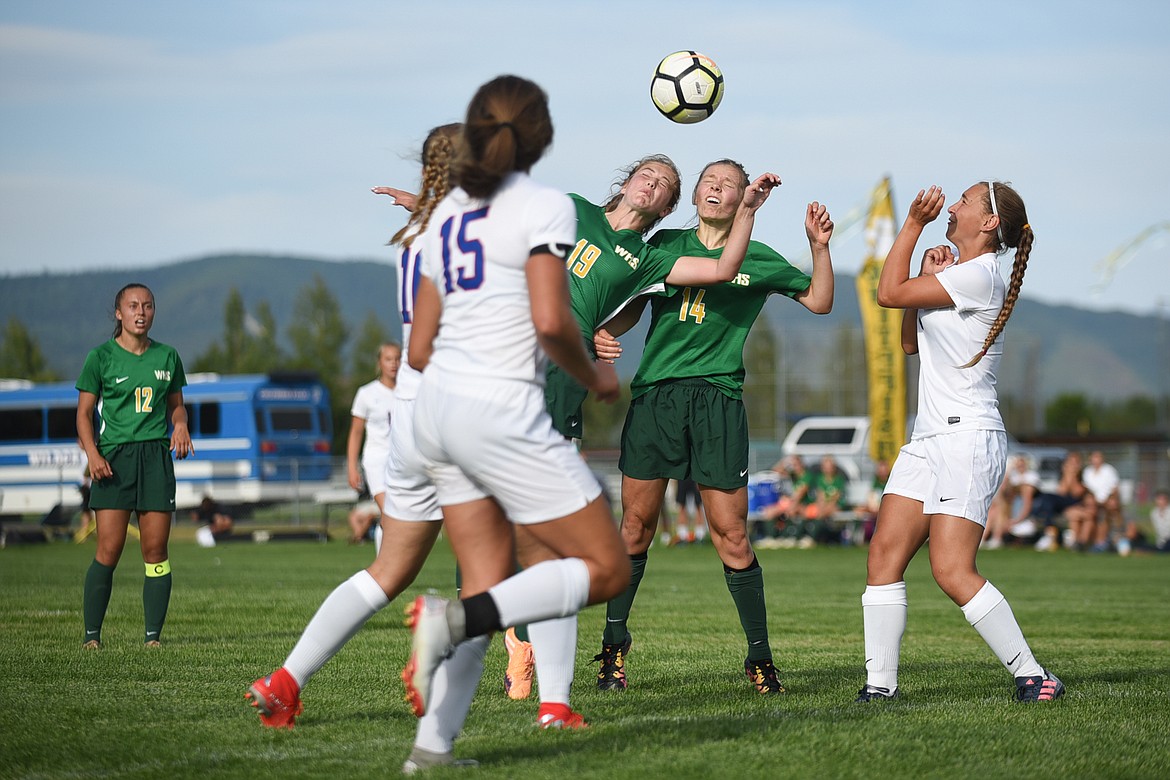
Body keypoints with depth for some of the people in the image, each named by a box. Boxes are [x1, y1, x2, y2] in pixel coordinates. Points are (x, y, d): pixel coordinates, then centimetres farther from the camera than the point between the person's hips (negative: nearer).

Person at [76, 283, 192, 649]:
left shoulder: (167, 356, 11)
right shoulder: (101, 356, 2)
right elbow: (84, 413, 4)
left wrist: (180, 427, -1)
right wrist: (92, 453, -11)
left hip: (156, 456, 3)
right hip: (114, 457, -3)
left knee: (156, 551, -1)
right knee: (109, 551, -9)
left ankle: (153, 634, 5)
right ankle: (92, 634, 0)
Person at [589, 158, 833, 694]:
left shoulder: (758, 259, 12)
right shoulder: (666, 244, 14)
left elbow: (819, 301, 15)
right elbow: (631, 310, 17)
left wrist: (819, 246, 1)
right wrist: (603, 333, -3)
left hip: (719, 401, -1)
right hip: (655, 394, 1)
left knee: (731, 535, -5)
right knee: (636, 525, 1)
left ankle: (760, 659, 3)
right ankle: (614, 649, 13)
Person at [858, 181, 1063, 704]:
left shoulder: (978, 274, -12)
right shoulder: (955, 276, 19)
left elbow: (889, 293, -12)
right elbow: (911, 343, 22)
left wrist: (914, 224, -4)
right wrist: (928, 275, 12)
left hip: (968, 438, -10)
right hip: (929, 439, 10)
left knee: (952, 571, -16)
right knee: (883, 556, -1)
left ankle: (1032, 676, -10)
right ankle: (880, 684, -1)